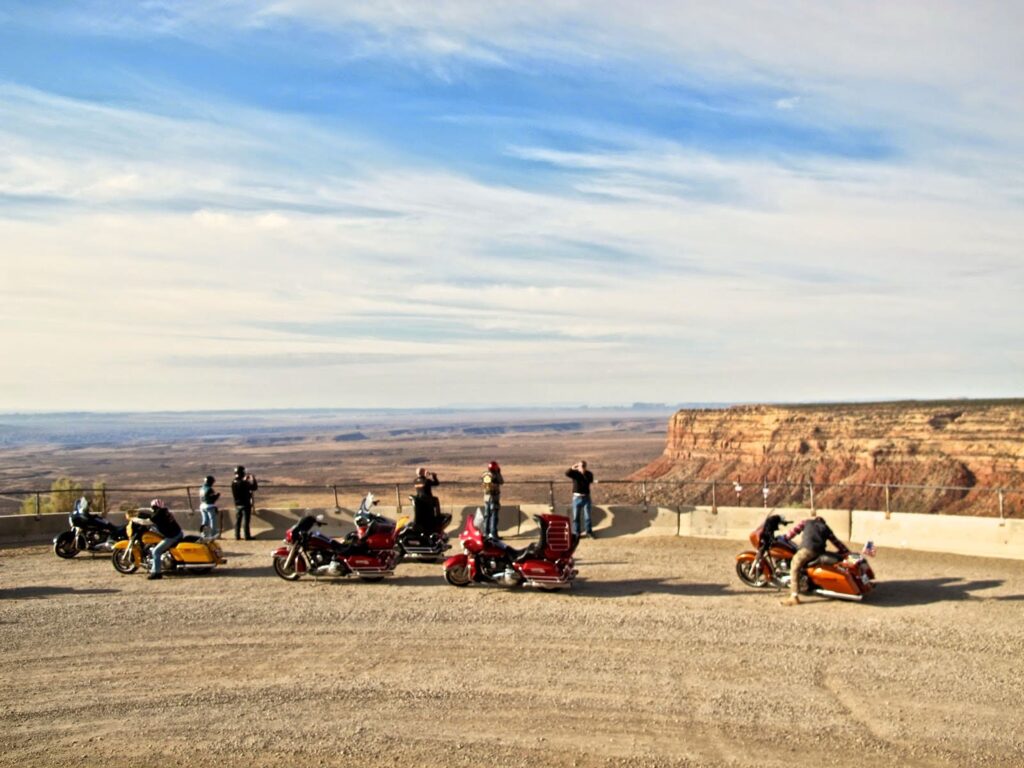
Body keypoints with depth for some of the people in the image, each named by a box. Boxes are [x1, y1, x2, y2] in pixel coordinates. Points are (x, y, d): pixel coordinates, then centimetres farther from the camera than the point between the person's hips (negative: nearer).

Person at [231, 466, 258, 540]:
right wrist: (253, 479, -2)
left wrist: (245, 480, 22)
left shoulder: (233, 483, 0)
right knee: (245, 520, -1)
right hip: (245, 504, -6)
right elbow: (254, 487, -14)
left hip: (237, 504, 6)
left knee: (237, 520, 12)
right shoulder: (244, 483, -21)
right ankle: (247, 536, 3)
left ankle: (237, 535, 16)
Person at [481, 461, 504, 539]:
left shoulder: (485, 475, 1)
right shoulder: (495, 476, -15)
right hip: (494, 498, -6)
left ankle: (486, 533, 18)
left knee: (487, 515, 13)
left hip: (486, 497, 6)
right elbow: (502, 482, -2)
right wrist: (499, 473, 7)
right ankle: (493, 533, -8)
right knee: (494, 516, -5)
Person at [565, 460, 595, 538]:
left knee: (587, 516, 6)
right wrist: (572, 468, -40)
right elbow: (567, 473, -24)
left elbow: (590, 480, -21)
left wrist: (584, 473, -27)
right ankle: (576, 533, 16)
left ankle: (589, 532, 19)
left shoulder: (589, 474, 0)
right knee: (576, 516, 6)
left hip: (586, 497, 0)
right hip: (577, 497, 0)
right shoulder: (574, 473, -4)